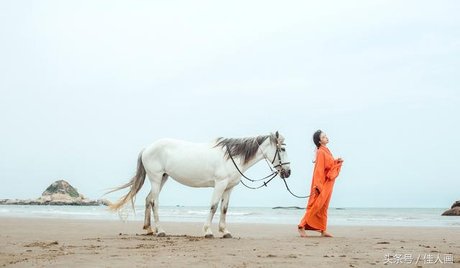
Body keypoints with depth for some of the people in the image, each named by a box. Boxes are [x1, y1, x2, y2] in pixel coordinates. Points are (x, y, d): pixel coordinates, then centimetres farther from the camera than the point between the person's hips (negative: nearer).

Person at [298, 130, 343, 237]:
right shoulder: (321, 152, -15)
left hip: (328, 184, 9)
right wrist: (318, 185, -25)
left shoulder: (326, 151, 12)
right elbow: (319, 169, -21)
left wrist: (337, 161, 1)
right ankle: (302, 226, -2)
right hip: (322, 183, -9)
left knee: (324, 207, 10)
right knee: (315, 206, -7)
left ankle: (323, 230, 13)